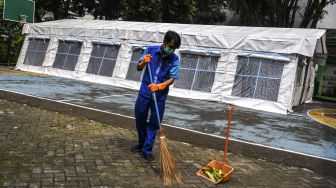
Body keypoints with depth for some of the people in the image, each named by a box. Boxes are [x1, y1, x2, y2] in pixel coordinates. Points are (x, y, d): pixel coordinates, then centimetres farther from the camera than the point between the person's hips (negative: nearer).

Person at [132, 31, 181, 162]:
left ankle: (147, 150, 17)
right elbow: (138, 68, 1)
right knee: (140, 119, 14)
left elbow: (172, 79, -11)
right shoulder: (151, 50, -7)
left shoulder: (174, 59, -9)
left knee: (154, 124, 3)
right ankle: (141, 143, 37)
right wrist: (143, 62, -22)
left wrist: (159, 86, -28)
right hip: (145, 91, 2)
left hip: (160, 95, -1)